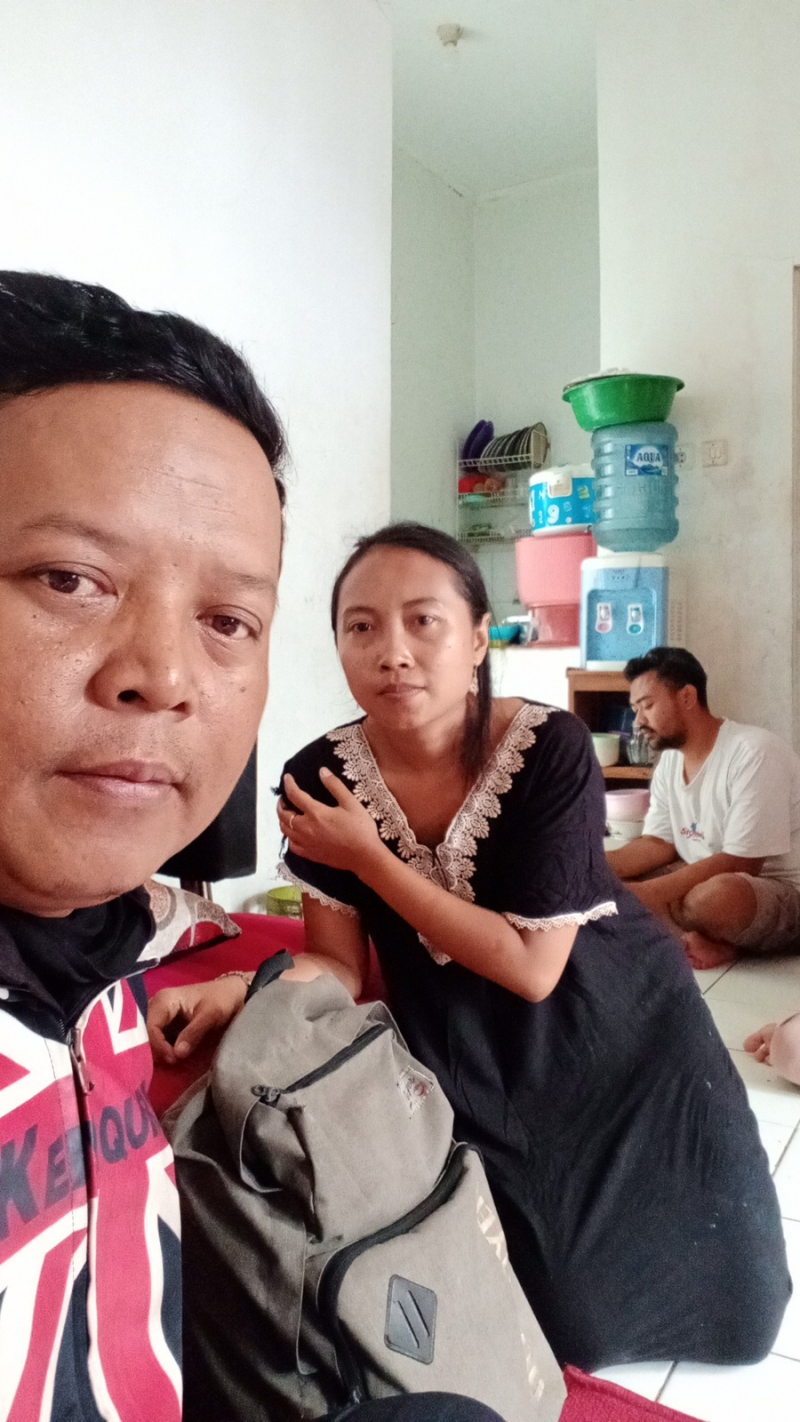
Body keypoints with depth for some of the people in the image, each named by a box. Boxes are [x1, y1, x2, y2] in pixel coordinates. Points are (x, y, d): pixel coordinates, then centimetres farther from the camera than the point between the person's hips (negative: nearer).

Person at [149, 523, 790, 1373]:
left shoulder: (549, 750, -25)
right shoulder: (320, 780, -16)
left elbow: (531, 967, -25)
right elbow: (340, 965, -8)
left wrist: (367, 855, -27)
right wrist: (233, 989, -29)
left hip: (616, 1032, 0)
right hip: (460, 1057, 1)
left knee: (724, 1303, 8)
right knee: (528, 1311, 3)